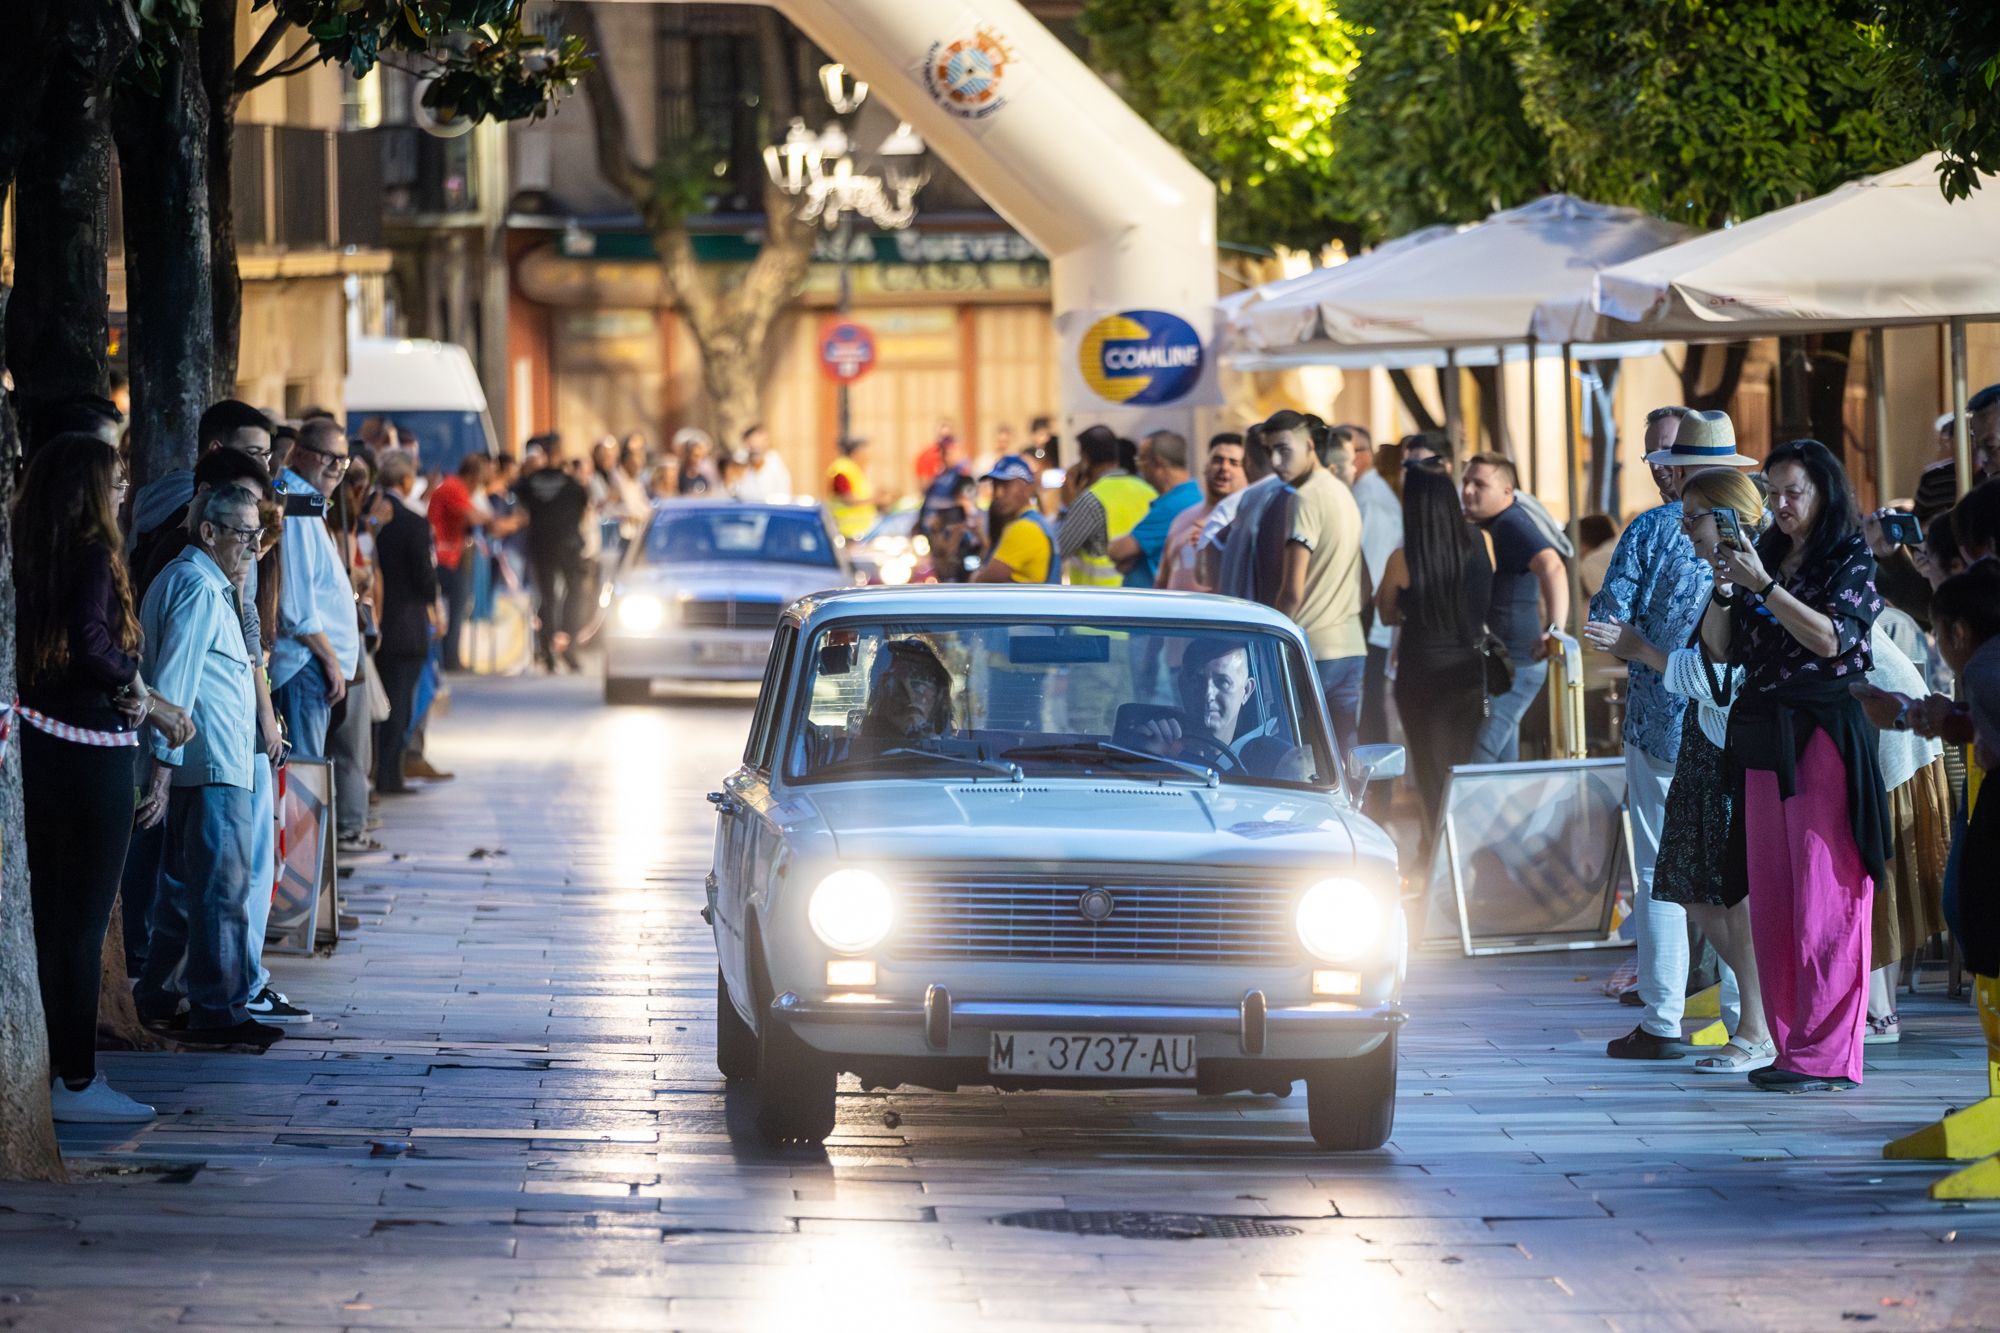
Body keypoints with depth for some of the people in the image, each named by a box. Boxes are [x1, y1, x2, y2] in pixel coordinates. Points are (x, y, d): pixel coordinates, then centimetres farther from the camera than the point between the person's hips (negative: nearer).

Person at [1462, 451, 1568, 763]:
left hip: (1514, 665, -11)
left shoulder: (1511, 525, -17)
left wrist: (1555, 629, -42)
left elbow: (1552, 567, -34)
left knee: (1478, 760, -16)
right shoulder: (1486, 527, 16)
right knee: (1503, 761, 14)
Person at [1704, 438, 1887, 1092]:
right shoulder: (1768, 556, 15)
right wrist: (1726, 587, -4)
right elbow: (1720, 647, 13)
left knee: (1823, 898, -8)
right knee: (1772, 900, 5)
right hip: (1766, 742, 7)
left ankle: (1828, 1054, -8)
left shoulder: (1850, 560, -1)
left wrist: (1763, 586, -17)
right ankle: (1792, 1045, 10)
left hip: (1823, 738, -7)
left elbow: (1831, 638, -16)